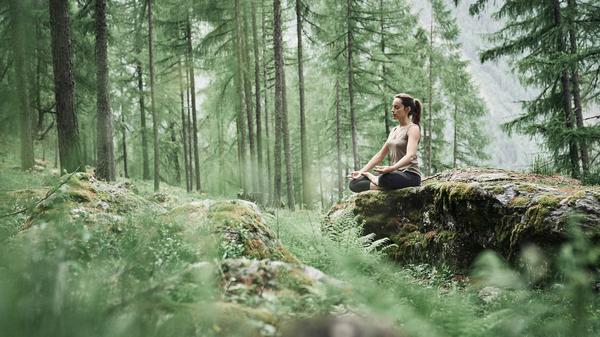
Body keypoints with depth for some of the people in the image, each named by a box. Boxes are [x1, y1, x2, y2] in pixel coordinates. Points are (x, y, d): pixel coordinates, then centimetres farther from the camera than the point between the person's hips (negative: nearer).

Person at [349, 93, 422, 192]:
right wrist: (361, 171, 5)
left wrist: (391, 168, -41)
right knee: (354, 183, -5)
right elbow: (380, 155, 17)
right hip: (395, 173, 7)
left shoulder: (413, 128, -7)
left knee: (385, 179, -40)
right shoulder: (394, 130, 19)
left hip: (410, 175, -7)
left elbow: (410, 155, -24)